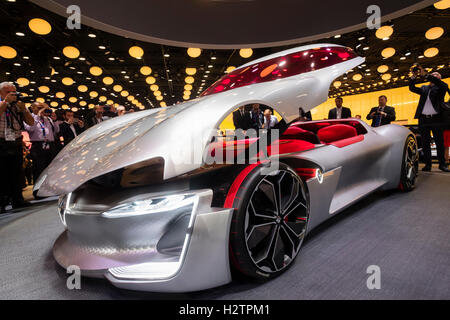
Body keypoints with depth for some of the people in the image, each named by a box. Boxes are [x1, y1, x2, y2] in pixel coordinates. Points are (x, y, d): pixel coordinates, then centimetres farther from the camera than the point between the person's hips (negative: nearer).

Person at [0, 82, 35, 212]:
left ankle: (17, 199, 15)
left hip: (16, 143, 3)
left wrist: (23, 108, -3)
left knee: (17, 173, 7)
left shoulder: (19, 105, 14)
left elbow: (31, 122, 8)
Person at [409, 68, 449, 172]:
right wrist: (414, 77, -10)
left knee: (439, 142, 1)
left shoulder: (441, 87, 8)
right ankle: (428, 164, 9)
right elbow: (412, 88, 6)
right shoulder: (424, 88, 17)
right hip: (423, 119, 3)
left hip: (436, 119, -2)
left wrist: (425, 75, -19)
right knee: (425, 143, 3)